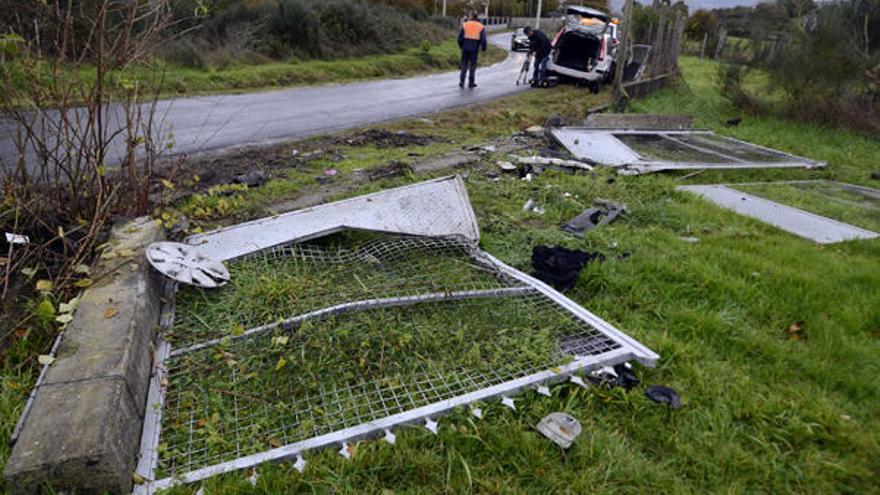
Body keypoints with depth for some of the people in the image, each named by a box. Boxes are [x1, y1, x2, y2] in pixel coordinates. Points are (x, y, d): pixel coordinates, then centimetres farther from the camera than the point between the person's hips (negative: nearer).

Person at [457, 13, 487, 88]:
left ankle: (461, 81, 1)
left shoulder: (465, 25, 3)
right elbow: (483, 39, -5)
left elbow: (460, 37, 1)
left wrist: (461, 45, 17)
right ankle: (471, 83, 10)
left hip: (465, 48, 1)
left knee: (464, 65, 9)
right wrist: (484, 48, 11)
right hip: (474, 49, -1)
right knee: (472, 65, 9)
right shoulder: (481, 27, 1)